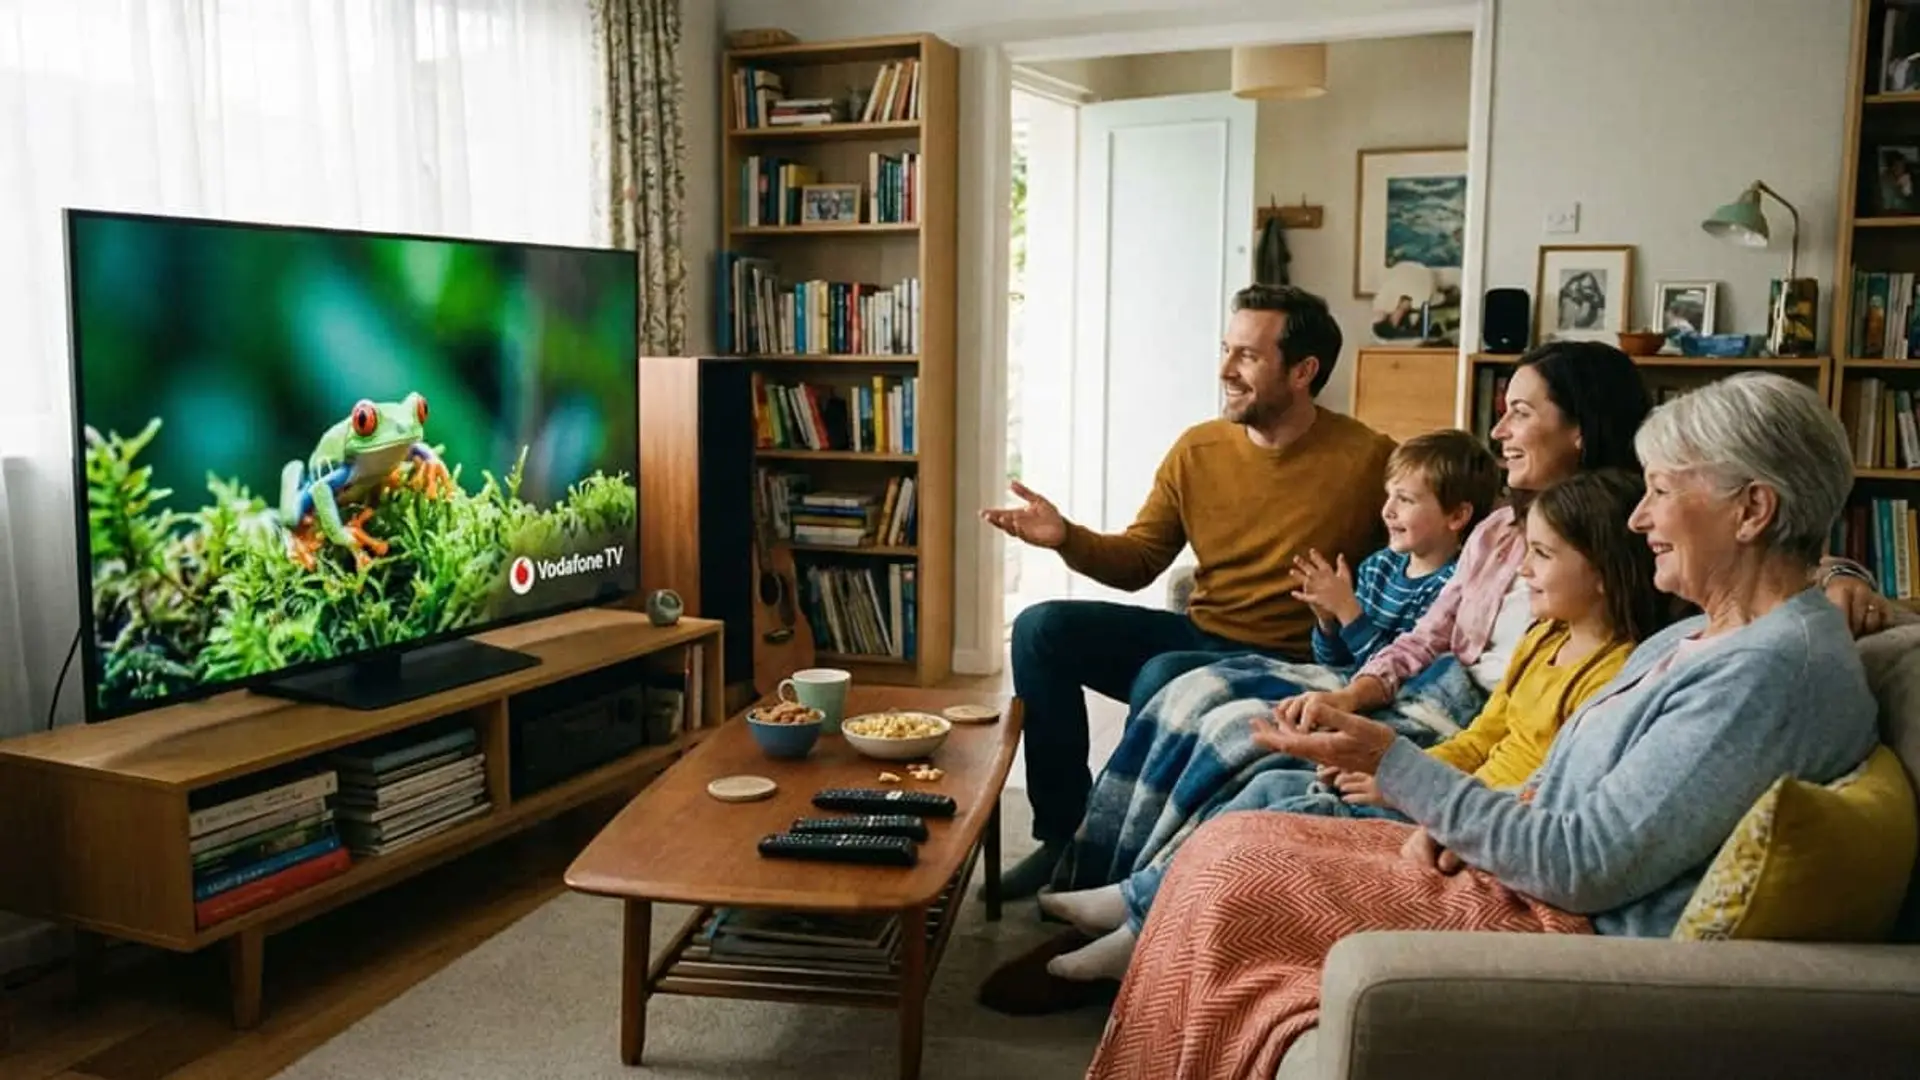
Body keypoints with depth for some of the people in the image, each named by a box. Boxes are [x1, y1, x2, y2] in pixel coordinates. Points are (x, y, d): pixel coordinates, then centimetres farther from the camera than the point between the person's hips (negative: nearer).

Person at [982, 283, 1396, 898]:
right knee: (1041, 629, -9)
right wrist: (1068, 538, -12)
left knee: (1164, 677, -34)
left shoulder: (1368, 459, -12)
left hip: (1286, 664, -6)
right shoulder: (1197, 450, 2)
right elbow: (1138, 562, 7)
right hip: (1197, 634, 6)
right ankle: (1064, 833, -2)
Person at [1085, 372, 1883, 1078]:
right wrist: (1448, 825, -1)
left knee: (1227, 876, -11)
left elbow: (1587, 865, -25)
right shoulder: (1694, 638, 13)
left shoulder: (1778, 668, -20)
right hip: (1517, 873, 10)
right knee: (1235, 842, 3)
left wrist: (1388, 761, -21)